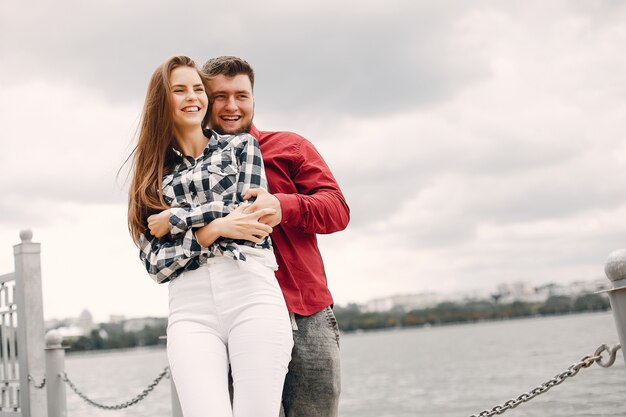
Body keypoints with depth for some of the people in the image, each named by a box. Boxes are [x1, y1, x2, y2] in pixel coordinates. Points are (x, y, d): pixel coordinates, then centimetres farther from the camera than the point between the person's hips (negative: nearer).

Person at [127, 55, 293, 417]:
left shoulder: (241, 146, 17)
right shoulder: (151, 176, 19)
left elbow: (253, 214, 2)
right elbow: (154, 264, 9)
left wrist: (175, 221, 4)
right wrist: (212, 230, -5)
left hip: (252, 295, -1)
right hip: (190, 311, 1)